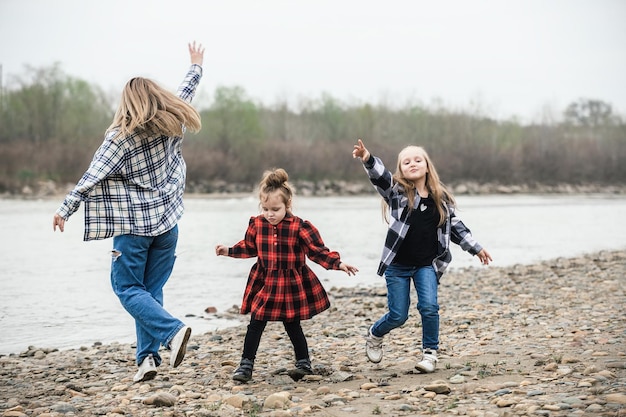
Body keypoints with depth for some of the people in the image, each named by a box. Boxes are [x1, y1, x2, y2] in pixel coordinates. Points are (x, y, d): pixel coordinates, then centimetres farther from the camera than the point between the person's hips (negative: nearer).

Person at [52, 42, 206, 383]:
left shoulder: (121, 137, -10)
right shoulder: (172, 124, 3)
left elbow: (91, 178, -12)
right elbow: (185, 94, 22)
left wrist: (64, 210, -6)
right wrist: (196, 66, 39)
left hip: (134, 225, -5)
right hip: (167, 222, 5)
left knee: (128, 288, 3)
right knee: (151, 290, 11)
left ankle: (172, 330, -16)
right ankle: (148, 357, 3)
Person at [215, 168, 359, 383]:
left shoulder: (300, 227, -14)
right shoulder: (257, 224, -2)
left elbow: (318, 251, -11)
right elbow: (249, 247, 15)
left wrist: (338, 264, -20)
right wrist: (229, 251, 9)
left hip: (292, 285, -3)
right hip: (264, 284, 3)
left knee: (292, 326, 6)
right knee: (255, 325, 3)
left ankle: (304, 363, 24)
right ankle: (246, 364, 12)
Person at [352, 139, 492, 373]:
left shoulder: (441, 198, 4)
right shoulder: (396, 191, -6)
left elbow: (454, 226, 16)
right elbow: (380, 176, -25)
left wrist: (475, 248, 18)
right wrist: (367, 159, -45)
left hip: (427, 265, 2)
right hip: (398, 265, -2)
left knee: (429, 307, -14)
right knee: (398, 315, 2)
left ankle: (430, 353, 6)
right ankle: (374, 335, 34)